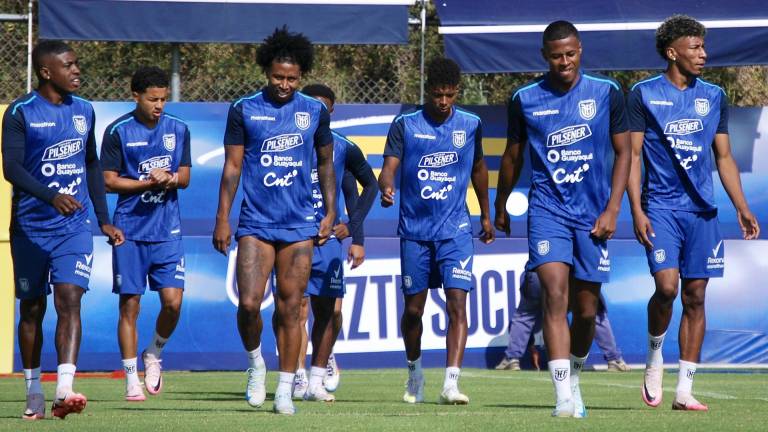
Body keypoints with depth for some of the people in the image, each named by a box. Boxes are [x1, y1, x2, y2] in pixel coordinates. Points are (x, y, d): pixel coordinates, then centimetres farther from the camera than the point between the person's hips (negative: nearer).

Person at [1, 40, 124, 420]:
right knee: (32, 309, 7)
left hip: (74, 227, 2)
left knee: (69, 300, -15)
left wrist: (104, 219, 19)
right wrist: (51, 196, -31)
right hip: (31, 227, -2)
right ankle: (33, 394, 19)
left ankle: (64, 391, -25)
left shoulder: (84, 111, 10)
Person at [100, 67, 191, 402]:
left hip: (167, 230, 3)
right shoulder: (118, 131, -4)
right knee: (130, 305, -1)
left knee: (172, 301, -7)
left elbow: (185, 176, 11)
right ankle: (131, 379, 8)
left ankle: (153, 355, 21)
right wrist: (149, 183, -15)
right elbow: (108, 181, -4)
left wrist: (171, 179, -12)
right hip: (129, 231, -3)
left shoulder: (178, 129, 7)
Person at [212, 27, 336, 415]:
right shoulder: (244, 110, 1)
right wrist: (222, 219, 0)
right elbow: (232, 167, 4)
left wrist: (330, 213, 9)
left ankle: (284, 390, 7)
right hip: (255, 223, -1)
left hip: (299, 226, 1)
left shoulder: (315, 112, 5)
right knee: (248, 303, -12)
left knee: (289, 310, 1)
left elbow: (326, 164, 16)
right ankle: (256, 365, 15)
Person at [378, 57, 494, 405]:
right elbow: (389, 167, -10)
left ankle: (451, 383, -21)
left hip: (455, 230, 0)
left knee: (457, 303, -14)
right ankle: (414, 373, 32)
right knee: (413, 307, 8)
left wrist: (486, 216, 25)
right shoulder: (405, 125, -2)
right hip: (414, 230, 0)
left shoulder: (470, 125, 4)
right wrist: (386, 187, -33)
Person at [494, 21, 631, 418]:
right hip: (547, 209, -1)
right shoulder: (525, 99, 1)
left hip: (592, 214, 1)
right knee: (555, 295, -19)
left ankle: (573, 376, 35)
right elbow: (513, 156, 15)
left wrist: (612, 209, -3)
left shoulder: (606, 94, 1)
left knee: (586, 310, 7)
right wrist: (501, 207, 24)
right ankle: (564, 398, -24)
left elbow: (623, 152, 5)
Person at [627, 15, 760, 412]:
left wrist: (741, 208, 8)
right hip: (661, 207, -4)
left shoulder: (713, 97, 11)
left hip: (701, 210, 4)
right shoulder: (644, 95, 0)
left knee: (695, 296, 2)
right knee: (667, 286, -19)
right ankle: (654, 357, 8)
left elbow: (724, 158, 16)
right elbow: (632, 155, -1)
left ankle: (684, 390, 6)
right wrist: (636, 210, -10)